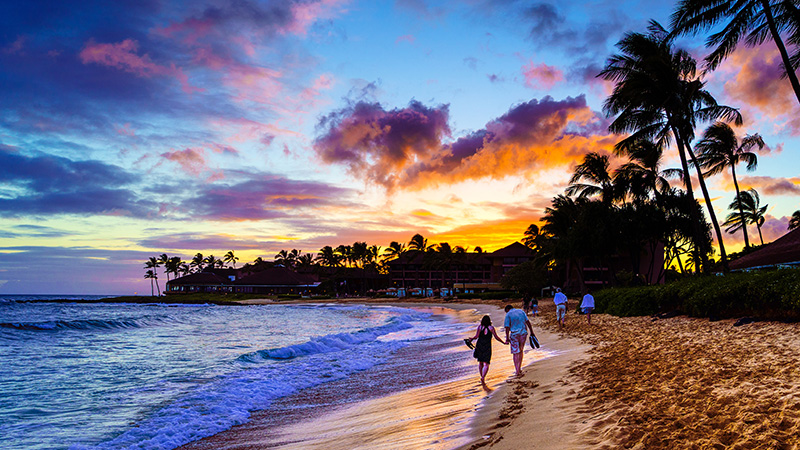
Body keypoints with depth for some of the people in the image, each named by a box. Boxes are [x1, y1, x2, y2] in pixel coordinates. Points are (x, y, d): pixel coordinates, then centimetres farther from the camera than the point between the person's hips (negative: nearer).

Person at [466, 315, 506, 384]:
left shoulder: (480, 327, 1)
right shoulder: (491, 328, 0)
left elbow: (476, 336, -8)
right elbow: (496, 337, -1)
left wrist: (471, 339, 10)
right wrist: (503, 342, 11)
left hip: (479, 346, 2)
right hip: (487, 347, -2)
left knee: (480, 362, 19)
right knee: (486, 364, -4)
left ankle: (482, 377, 23)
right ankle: (483, 377, -23)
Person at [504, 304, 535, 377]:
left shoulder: (508, 315, -2)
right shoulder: (521, 311, 11)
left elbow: (507, 327, -9)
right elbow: (528, 322, 6)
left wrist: (507, 338, -7)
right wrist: (532, 332, 8)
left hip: (514, 335, -4)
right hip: (523, 333, 4)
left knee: (516, 353, 3)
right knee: (520, 351, 19)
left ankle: (518, 372, 0)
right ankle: (519, 369, 24)